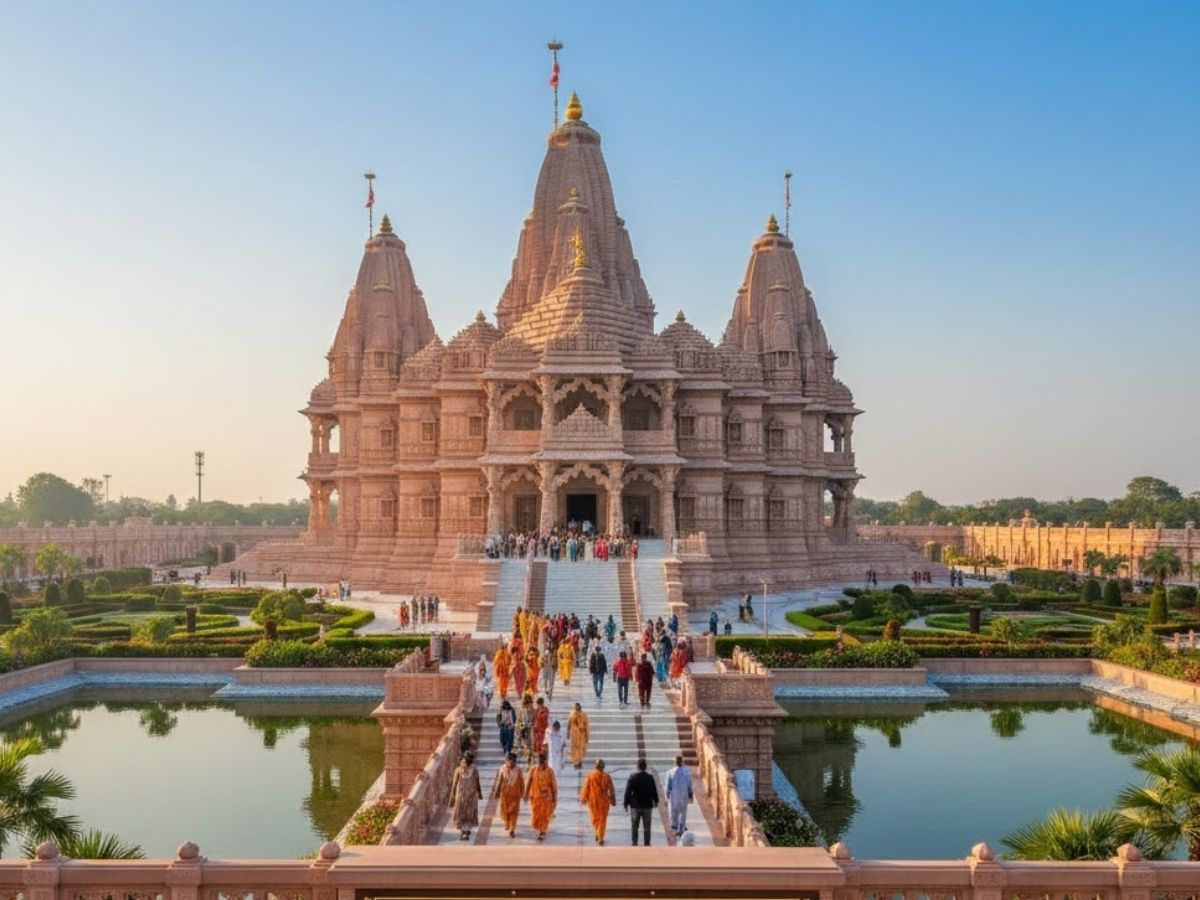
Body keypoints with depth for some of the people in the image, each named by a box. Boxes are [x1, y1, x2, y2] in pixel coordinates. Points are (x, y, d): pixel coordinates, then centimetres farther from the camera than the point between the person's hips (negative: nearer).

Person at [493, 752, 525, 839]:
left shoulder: (518, 769, -10)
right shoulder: (503, 769, -9)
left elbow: (521, 782, -1)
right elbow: (499, 781, -3)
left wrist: (522, 793, 3)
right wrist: (497, 792, -3)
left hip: (515, 794, -1)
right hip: (505, 793, 1)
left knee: (514, 812, -1)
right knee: (504, 810, 12)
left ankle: (512, 830, 7)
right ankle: (507, 823, 42)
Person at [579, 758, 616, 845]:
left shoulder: (590, 775, -9)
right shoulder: (607, 776, -9)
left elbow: (586, 788, -5)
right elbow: (611, 790, -4)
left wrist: (583, 798, 7)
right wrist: (613, 800, 7)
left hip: (592, 800, 0)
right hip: (604, 801, 0)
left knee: (594, 817, 23)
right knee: (602, 820, 10)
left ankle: (598, 833, 22)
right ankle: (601, 839, 9)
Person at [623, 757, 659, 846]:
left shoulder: (632, 777, -9)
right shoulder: (650, 777, -6)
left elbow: (627, 792, -7)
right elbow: (654, 791, 2)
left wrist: (626, 804, 1)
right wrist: (656, 801, 18)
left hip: (635, 806, -1)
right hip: (647, 806, 1)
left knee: (634, 827, 11)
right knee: (646, 828, 9)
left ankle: (634, 844, 13)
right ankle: (646, 845, 12)